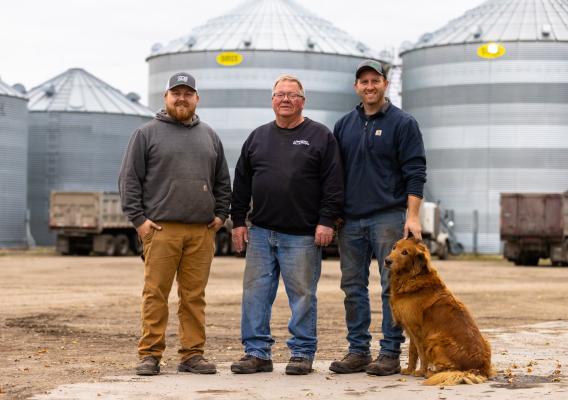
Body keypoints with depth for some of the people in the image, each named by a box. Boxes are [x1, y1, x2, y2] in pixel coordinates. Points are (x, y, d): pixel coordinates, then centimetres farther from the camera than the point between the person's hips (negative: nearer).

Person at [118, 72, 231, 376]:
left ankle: (193, 354, 10)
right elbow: (129, 179, 1)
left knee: (194, 296, 5)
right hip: (160, 229, -3)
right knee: (155, 294, -4)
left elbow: (223, 181, 23)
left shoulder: (209, 136, 18)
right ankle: (150, 355, 0)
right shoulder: (147, 134, 5)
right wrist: (138, 218, -6)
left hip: (202, 231, 4)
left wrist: (220, 214, 11)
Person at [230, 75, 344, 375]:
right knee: (255, 292, 3)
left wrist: (326, 221, -9)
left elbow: (333, 184, -2)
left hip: (302, 235, -4)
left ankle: (302, 353, 10)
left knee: (302, 295, 1)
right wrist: (238, 221, 9)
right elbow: (241, 184, 15)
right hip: (260, 232, 4)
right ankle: (257, 352, 10)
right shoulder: (258, 137, 14)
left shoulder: (320, 136, 3)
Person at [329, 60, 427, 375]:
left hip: (388, 217, -5)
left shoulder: (403, 123, 0)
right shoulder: (344, 125, 14)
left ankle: (391, 353, 2)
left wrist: (413, 216, -14)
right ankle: (358, 351, 14)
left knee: (392, 286, -3)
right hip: (350, 219, 5)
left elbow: (415, 172, -6)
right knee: (353, 286, 7)